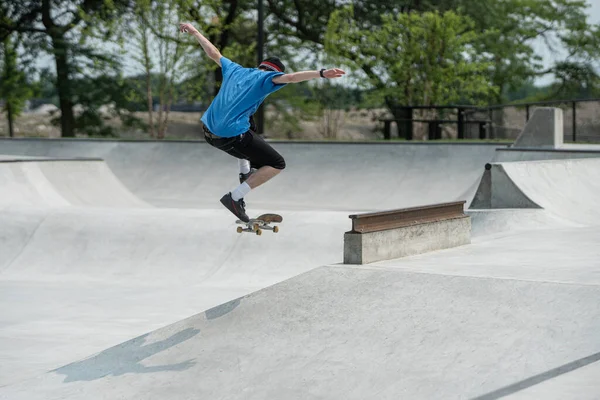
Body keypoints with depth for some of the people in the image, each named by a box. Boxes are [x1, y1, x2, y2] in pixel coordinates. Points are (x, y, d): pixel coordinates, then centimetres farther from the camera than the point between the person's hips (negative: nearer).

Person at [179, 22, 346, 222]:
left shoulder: (234, 70, 18)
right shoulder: (266, 77, 0)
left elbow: (214, 53, 32)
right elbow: (290, 77, -18)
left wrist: (195, 32, 47)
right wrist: (322, 74, -28)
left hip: (208, 131, 8)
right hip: (232, 136, -8)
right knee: (277, 164, 2)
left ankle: (245, 172, 36)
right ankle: (235, 198, -4)